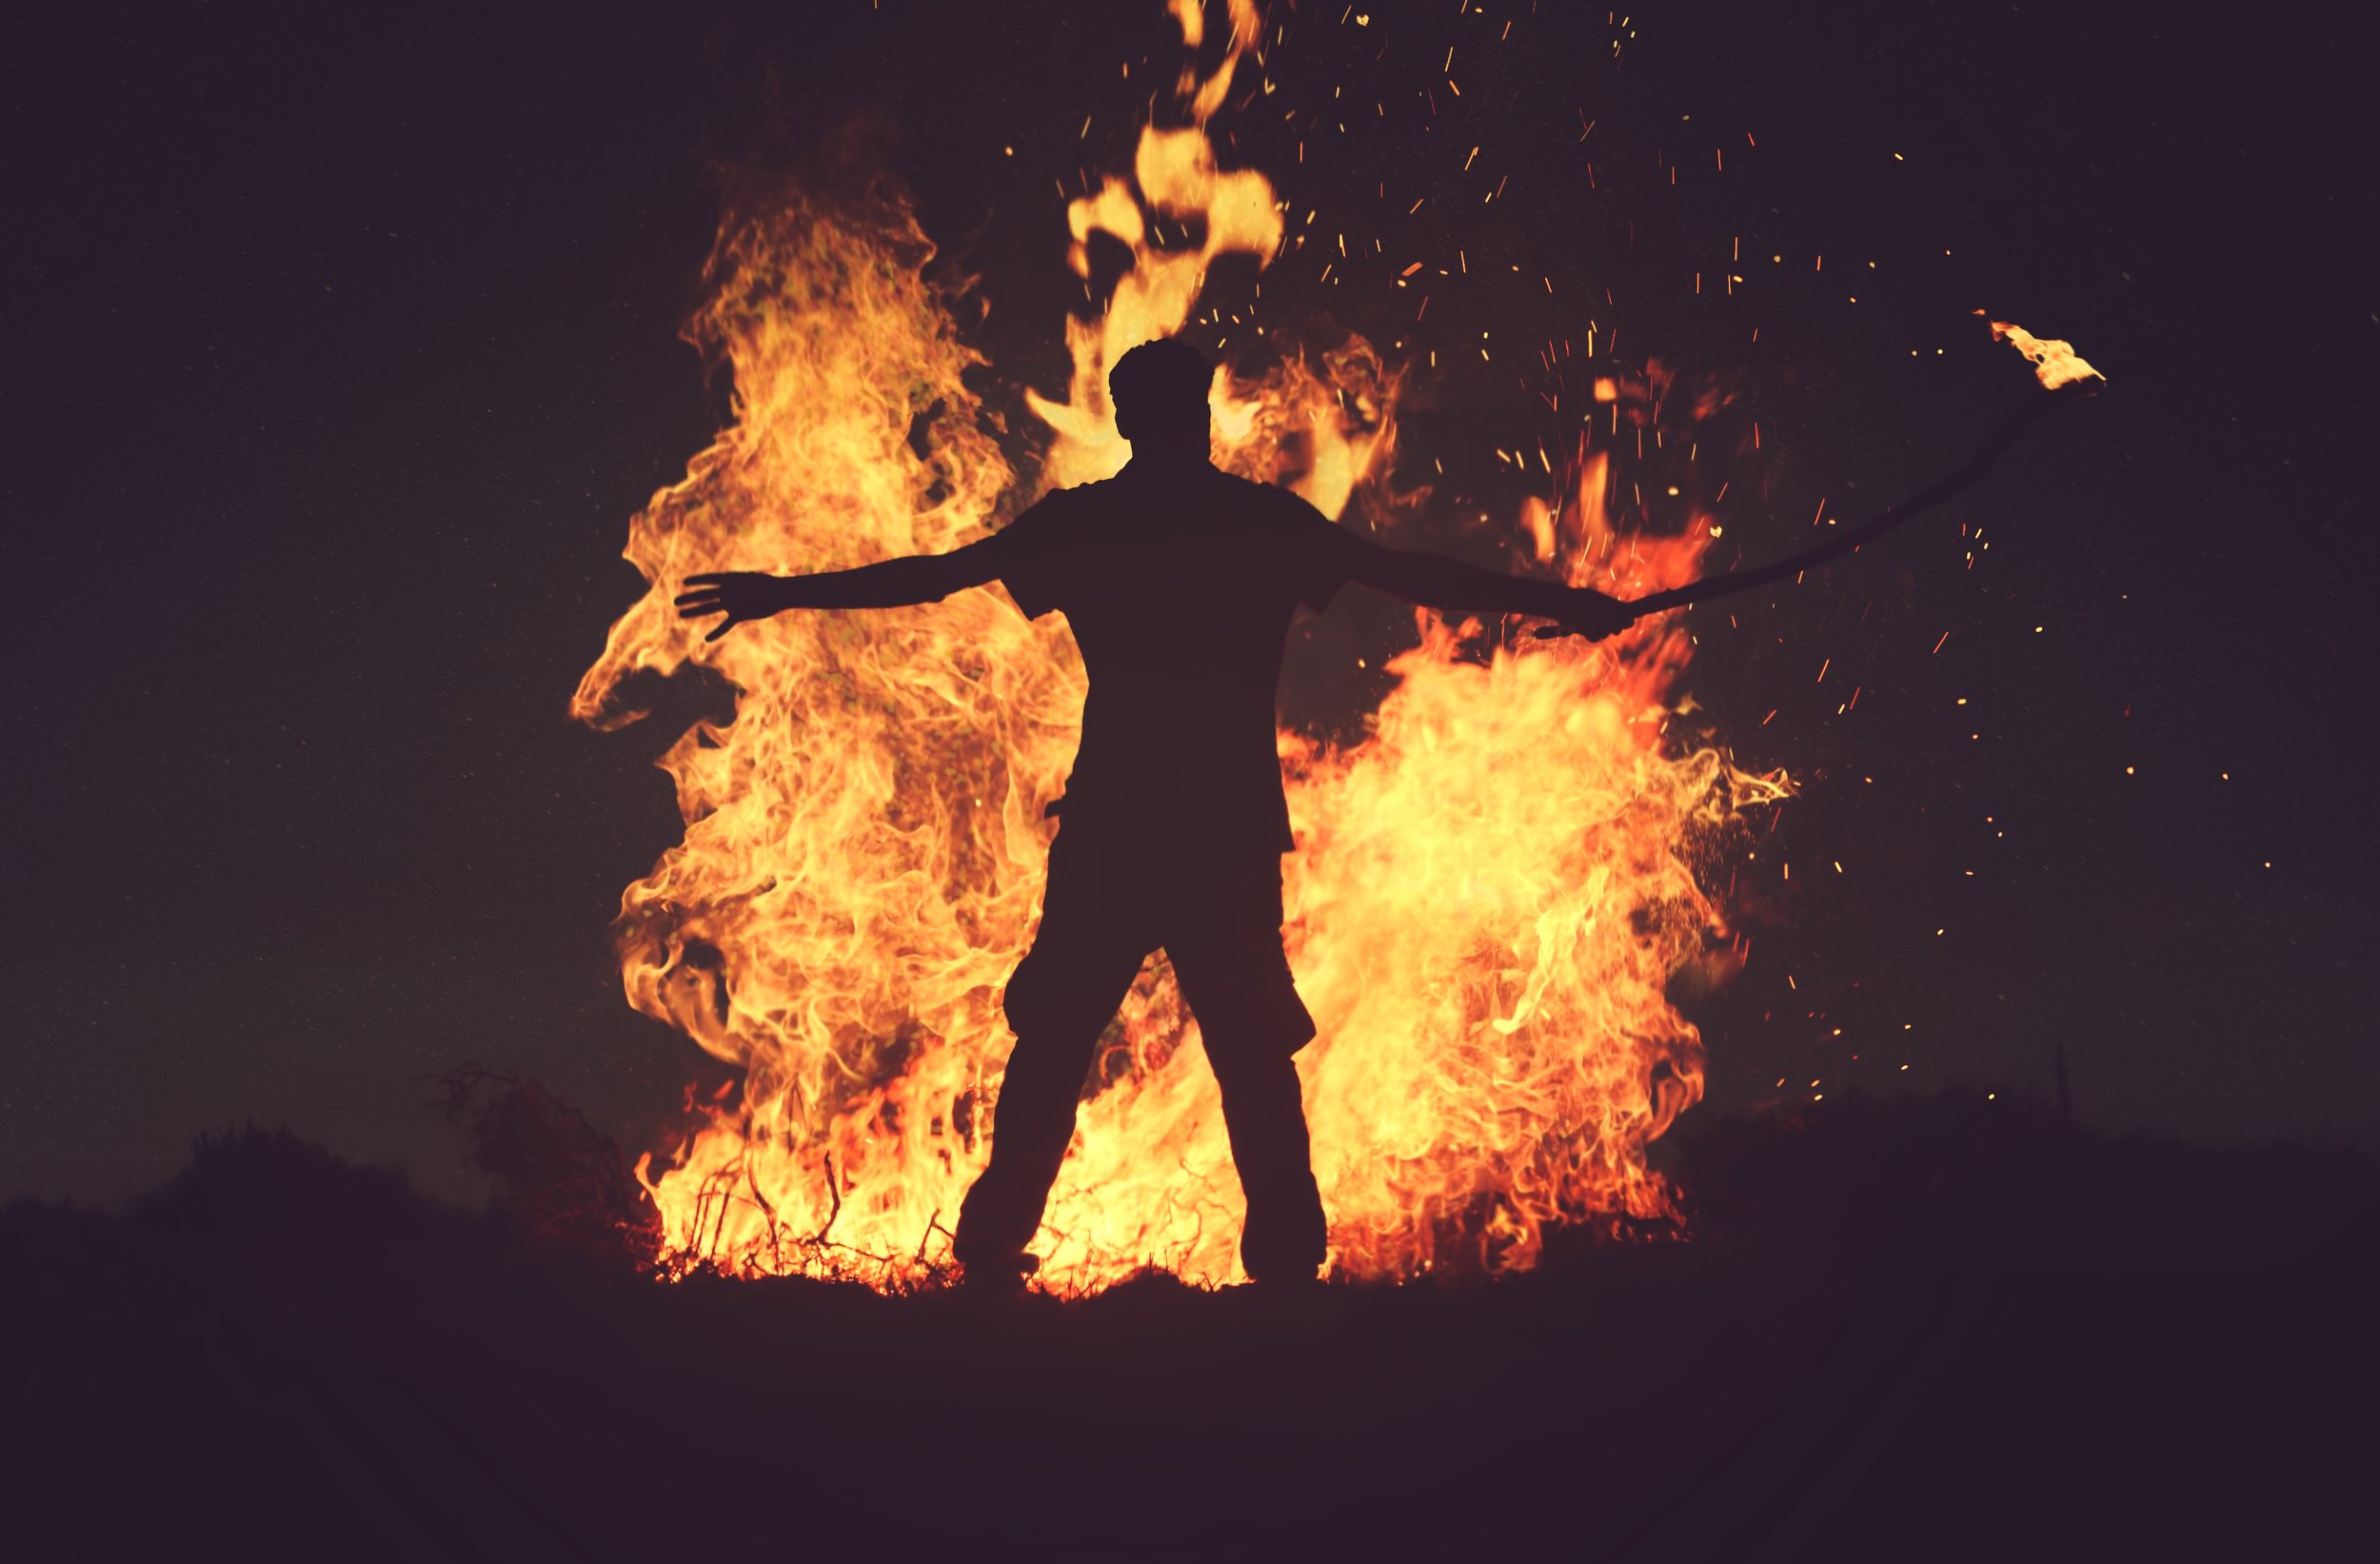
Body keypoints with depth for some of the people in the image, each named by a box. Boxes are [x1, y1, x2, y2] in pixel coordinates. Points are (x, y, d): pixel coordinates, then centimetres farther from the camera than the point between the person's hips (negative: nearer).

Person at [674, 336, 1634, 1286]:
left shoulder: (1079, 523, 3)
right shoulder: (1268, 521, 4)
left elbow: (935, 575, 6)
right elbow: (1413, 578, 9)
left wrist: (787, 593, 16)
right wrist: (1559, 603, 18)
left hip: (1110, 830, 0)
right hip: (1234, 831, 0)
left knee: (1051, 1047, 8)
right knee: (1255, 1056, 8)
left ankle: (994, 1249, 6)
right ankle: (1286, 1257, 5)